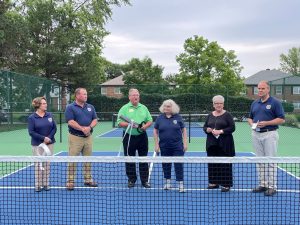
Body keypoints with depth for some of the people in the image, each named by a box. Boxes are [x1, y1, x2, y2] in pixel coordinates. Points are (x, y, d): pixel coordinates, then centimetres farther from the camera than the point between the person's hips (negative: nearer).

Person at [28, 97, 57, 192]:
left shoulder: (49, 115, 4)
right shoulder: (32, 117, -7)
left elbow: (54, 128, 5)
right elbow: (31, 132, -10)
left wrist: (49, 138, -10)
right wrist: (43, 138, -17)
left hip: (49, 143, 3)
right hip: (37, 145, -3)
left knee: (47, 164, 8)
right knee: (38, 164, 2)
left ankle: (46, 184, 17)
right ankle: (38, 185, 11)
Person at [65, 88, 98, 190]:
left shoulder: (90, 107, 11)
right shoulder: (70, 107, -5)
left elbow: (95, 120, 6)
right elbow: (71, 122, -14)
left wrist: (89, 127, -13)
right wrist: (82, 129, -21)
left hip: (88, 137, 5)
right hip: (75, 137, -5)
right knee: (72, 160, -2)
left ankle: (88, 179, 23)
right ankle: (70, 181, 4)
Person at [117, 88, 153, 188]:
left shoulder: (144, 108, 10)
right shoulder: (124, 108, 0)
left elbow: (150, 120, 11)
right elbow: (120, 122, -6)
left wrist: (145, 126, -9)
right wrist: (129, 124, -21)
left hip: (142, 136, 3)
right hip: (129, 137, -2)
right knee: (129, 159, 4)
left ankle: (145, 180, 14)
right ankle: (131, 180, 17)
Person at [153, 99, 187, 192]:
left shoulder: (178, 117, 0)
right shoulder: (160, 118, 2)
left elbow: (183, 130, 4)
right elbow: (155, 131, 7)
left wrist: (185, 143, -2)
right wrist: (156, 144, 1)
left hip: (177, 145, -2)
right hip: (164, 146, 2)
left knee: (178, 164, -3)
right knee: (166, 164, 11)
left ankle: (181, 185, 3)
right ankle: (167, 182, 25)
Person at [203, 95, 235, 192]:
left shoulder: (227, 115, -3)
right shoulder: (210, 115, 11)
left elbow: (232, 127, -8)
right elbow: (204, 127, 15)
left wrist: (221, 131, -18)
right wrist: (208, 129, -8)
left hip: (224, 144, -5)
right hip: (212, 143, 5)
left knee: (225, 164, -3)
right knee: (213, 163, 9)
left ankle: (226, 184, 3)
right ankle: (214, 182, 20)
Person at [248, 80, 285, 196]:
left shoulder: (275, 102, -5)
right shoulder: (254, 103, 13)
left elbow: (281, 119, -9)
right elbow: (250, 117, 20)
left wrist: (266, 123, -18)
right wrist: (252, 123, -3)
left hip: (269, 134, -6)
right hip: (256, 134, 6)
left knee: (270, 161, -2)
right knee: (260, 161, 10)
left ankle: (272, 186, 4)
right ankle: (262, 184, 19)